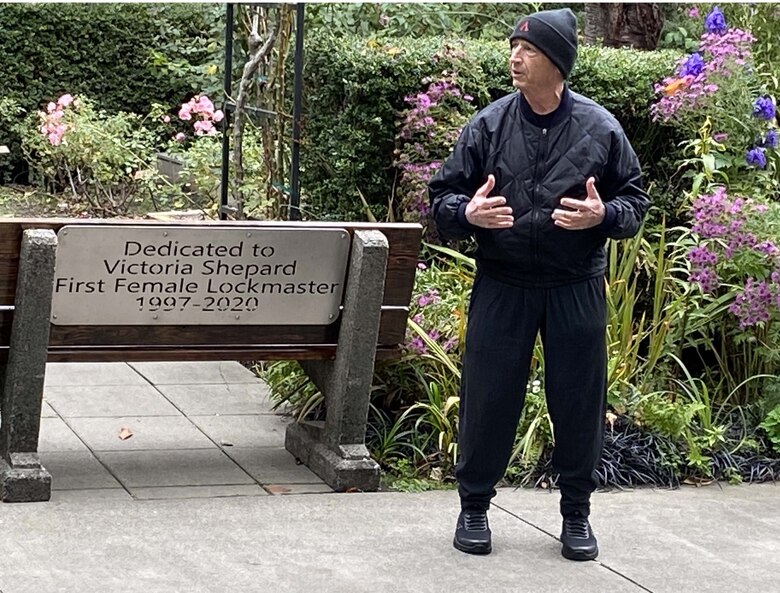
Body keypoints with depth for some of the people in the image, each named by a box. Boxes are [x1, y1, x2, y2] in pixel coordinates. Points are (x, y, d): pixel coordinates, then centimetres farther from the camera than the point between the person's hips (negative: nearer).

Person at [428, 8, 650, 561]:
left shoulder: (599, 128, -2)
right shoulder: (489, 124, -1)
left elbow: (635, 199, 6)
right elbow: (442, 195, 5)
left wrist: (603, 215, -15)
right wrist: (467, 213, -17)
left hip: (577, 287, 0)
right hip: (501, 284, 0)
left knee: (579, 401, 7)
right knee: (488, 396, 3)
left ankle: (577, 513, 23)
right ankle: (474, 506, 20)